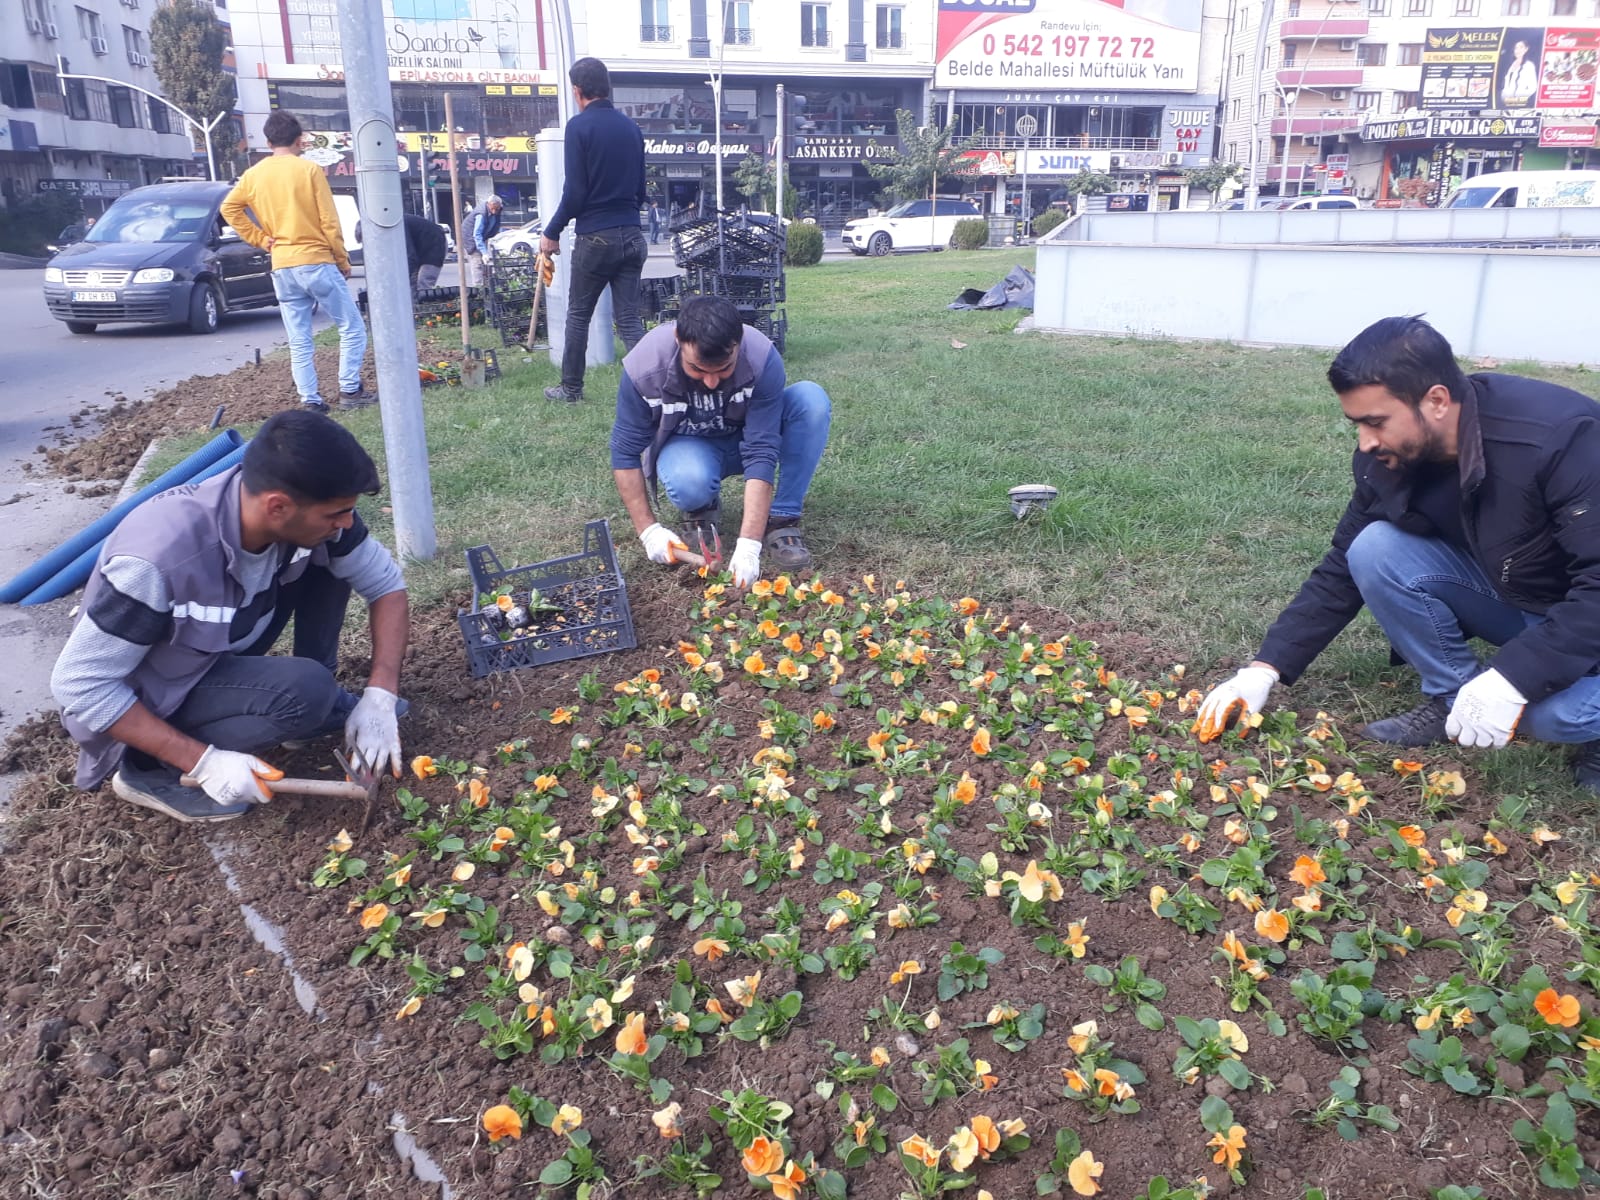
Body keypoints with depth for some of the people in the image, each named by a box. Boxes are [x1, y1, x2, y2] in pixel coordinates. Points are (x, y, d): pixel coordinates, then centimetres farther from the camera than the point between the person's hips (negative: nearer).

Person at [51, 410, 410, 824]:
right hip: (146, 701, -6)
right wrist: (204, 761, -28)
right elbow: (79, 685, -28)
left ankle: (321, 700, 4)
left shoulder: (306, 512, -21)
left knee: (326, 558, -12)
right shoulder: (160, 559, -37)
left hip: (219, 653, 6)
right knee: (304, 692, -30)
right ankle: (149, 769, -8)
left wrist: (380, 695, -20)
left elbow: (386, 583, -9)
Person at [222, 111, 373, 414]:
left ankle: (311, 401, 5)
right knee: (352, 329, 4)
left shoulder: (254, 174, 8)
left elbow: (229, 208, 5)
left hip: (282, 267, 5)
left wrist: (260, 238, 8)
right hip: (316, 262, -5)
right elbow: (329, 221, -6)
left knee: (299, 342, 7)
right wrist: (342, 260, 2)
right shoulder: (309, 169, -5)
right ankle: (350, 390, -1)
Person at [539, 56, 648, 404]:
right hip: (632, 235, 5)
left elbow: (574, 191, -12)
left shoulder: (580, 126, -8)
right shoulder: (630, 127, 10)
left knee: (578, 315, 11)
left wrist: (552, 232, -2)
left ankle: (571, 388, 20)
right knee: (629, 318, 5)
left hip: (596, 237, -5)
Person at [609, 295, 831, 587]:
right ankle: (701, 508, 0)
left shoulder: (762, 357, -32)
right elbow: (624, 452, -18)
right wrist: (648, 530, -22)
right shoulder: (643, 366, -29)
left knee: (811, 399, -29)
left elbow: (762, 452, -34)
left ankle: (781, 521, -20)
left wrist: (749, 544, -41)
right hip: (688, 445, -1)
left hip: (748, 437, 1)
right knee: (689, 484, -38)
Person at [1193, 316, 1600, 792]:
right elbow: (1343, 569, -6)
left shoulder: (1561, 437, -32)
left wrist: (1513, 677, -41)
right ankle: (1452, 696, -2)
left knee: (1555, 711, -36)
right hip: (1509, 601, 5)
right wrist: (1267, 667, -12)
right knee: (1376, 550, -19)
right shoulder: (1387, 459, -13)